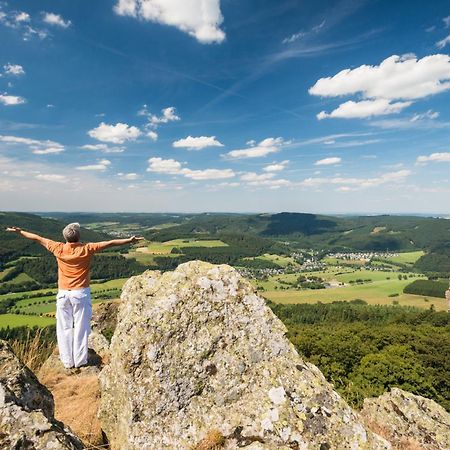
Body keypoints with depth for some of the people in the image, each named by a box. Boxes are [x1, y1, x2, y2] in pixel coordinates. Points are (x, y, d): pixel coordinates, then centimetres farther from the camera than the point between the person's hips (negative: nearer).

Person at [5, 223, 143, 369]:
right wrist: (129, 240, -12)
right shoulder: (86, 249, -11)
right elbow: (110, 243, -13)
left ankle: (67, 361, 21)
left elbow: (38, 238, 8)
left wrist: (20, 232, 21)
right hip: (81, 293, -2)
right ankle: (80, 360, 16)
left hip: (63, 293, 2)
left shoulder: (59, 249, -5)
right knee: (81, 328, 8)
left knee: (64, 328, 13)